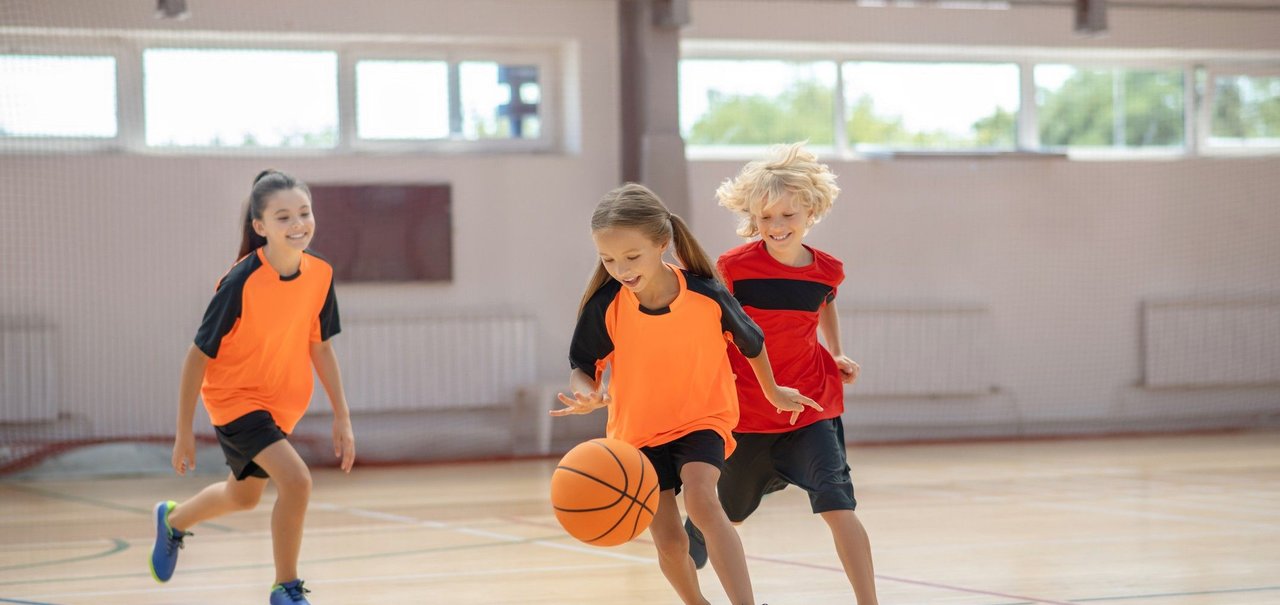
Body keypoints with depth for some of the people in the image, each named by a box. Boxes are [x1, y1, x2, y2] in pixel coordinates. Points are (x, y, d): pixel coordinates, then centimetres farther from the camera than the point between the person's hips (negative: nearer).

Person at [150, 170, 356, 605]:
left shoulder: (320, 274, -11)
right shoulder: (240, 283, -27)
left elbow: (320, 345, 3)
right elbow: (198, 357, -18)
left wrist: (341, 417, 3)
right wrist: (184, 433, -14)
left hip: (281, 403, 7)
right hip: (235, 398, -7)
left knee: (243, 496, 26)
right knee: (296, 479, -27)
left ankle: (174, 520, 58)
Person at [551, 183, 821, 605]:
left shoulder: (707, 296, -20)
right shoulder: (604, 305, -19)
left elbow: (751, 342, 1)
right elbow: (581, 367, -7)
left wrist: (772, 392, 17)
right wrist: (587, 395, -31)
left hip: (701, 419, -2)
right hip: (638, 431, 2)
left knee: (700, 499, -29)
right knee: (668, 541, -1)